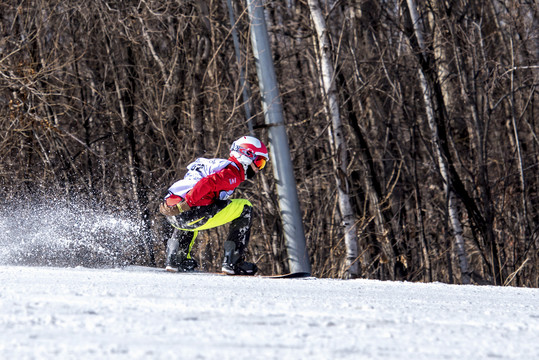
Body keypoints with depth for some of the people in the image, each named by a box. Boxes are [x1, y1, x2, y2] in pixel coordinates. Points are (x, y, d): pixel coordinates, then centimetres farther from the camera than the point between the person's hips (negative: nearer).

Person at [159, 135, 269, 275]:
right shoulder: (232, 173, -2)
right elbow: (207, 183, -19)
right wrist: (185, 204, -25)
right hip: (192, 214, -9)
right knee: (244, 207, 2)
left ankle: (175, 258, 30)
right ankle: (232, 262, 0)